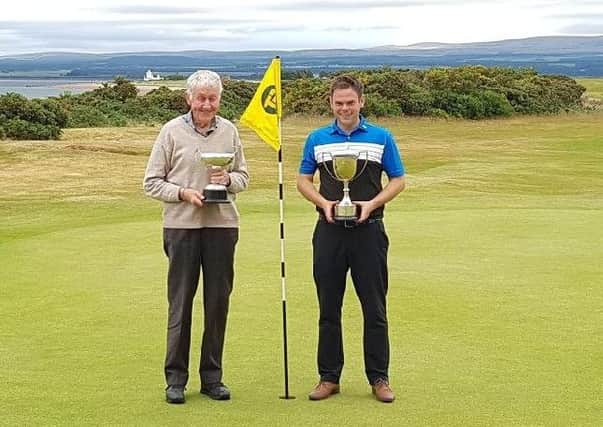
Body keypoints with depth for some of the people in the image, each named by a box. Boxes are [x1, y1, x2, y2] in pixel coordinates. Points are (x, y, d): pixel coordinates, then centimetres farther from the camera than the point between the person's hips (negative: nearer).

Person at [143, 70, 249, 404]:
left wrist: (228, 179, -6)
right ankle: (175, 378, 10)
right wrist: (183, 193, -13)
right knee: (181, 301, 1)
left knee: (218, 301, 6)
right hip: (182, 225, -3)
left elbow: (243, 176, 16)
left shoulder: (229, 131, 9)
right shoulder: (172, 131, 0)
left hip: (222, 224, 3)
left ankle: (212, 376, 17)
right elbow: (151, 183, 1)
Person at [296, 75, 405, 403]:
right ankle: (328, 377, 14)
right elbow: (303, 180, 12)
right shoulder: (317, 139, 8)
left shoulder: (381, 138, 4)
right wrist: (324, 203, -7)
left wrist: (371, 204, -9)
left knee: (374, 308, 1)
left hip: (368, 230, -1)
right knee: (328, 308, 6)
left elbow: (398, 180, 7)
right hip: (330, 230, 2)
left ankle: (379, 378, 10)